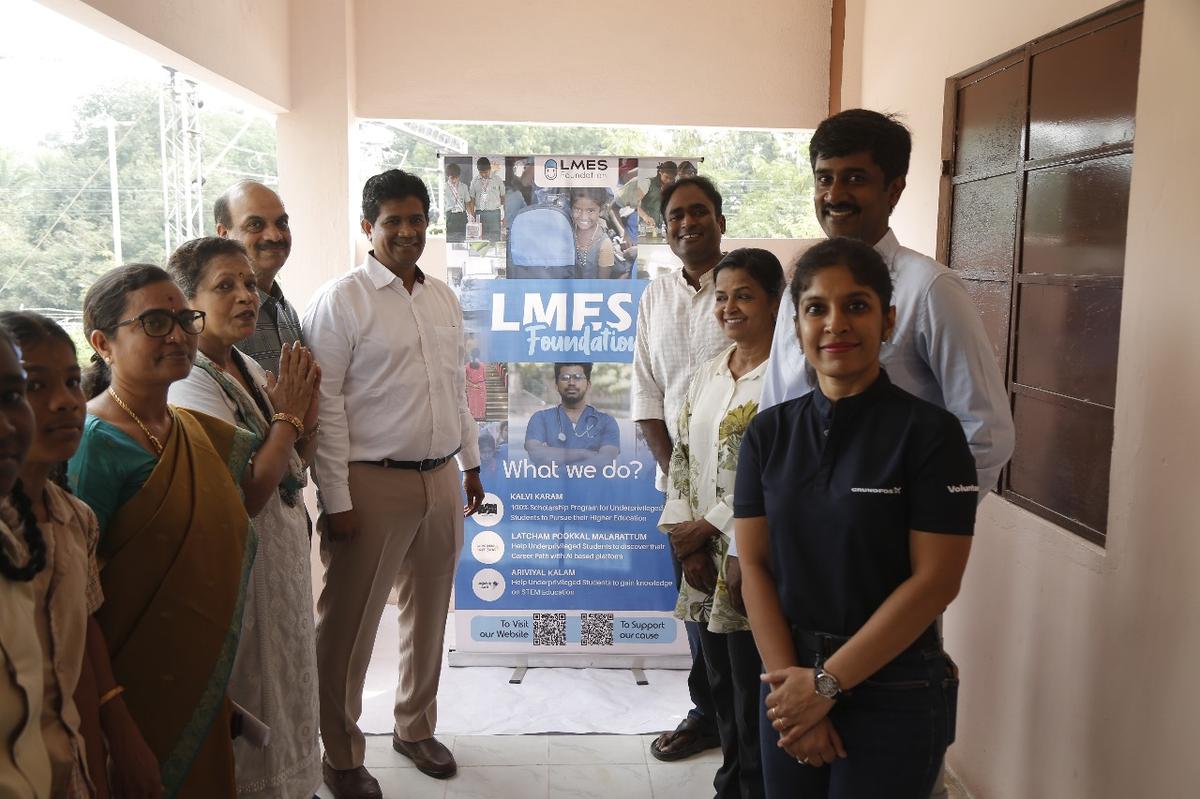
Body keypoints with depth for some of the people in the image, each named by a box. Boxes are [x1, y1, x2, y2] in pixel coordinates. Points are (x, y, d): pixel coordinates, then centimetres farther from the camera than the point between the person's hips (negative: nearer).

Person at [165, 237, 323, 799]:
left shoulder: (247, 368, 4)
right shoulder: (189, 386, -22)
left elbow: (298, 462, 11)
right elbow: (244, 497, -26)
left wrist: (307, 417, -8)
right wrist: (286, 416, -20)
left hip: (283, 549, 9)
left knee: (285, 680, 24)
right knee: (254, 687, 10)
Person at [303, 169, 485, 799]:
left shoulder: (444, 298, 11)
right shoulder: (341, 301, -9)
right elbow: (325, 407, -12)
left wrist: (471, 464, 17)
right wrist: (336, 502, -15)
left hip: (440, 479, 6)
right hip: (372, 484, -6)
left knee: (428, 613, 18)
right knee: (349, 626, 5)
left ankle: (415, 727, 38)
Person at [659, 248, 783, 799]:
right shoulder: (709, 375, 11)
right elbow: (683, 456, 12)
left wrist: (708, 527, -13)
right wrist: (683, 530, -1)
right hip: (704, 563, 7)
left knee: (754, 703, 4)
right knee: (722, 693, 19)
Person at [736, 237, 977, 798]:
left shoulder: (930, 432, -11)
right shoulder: (769, 432, 0)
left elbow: (935, 580, -14)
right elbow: (754, 565, -2)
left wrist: (826, 683, -14)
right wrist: (789, 680, -11)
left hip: (894, 692, -3)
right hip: (789, 680, 4)